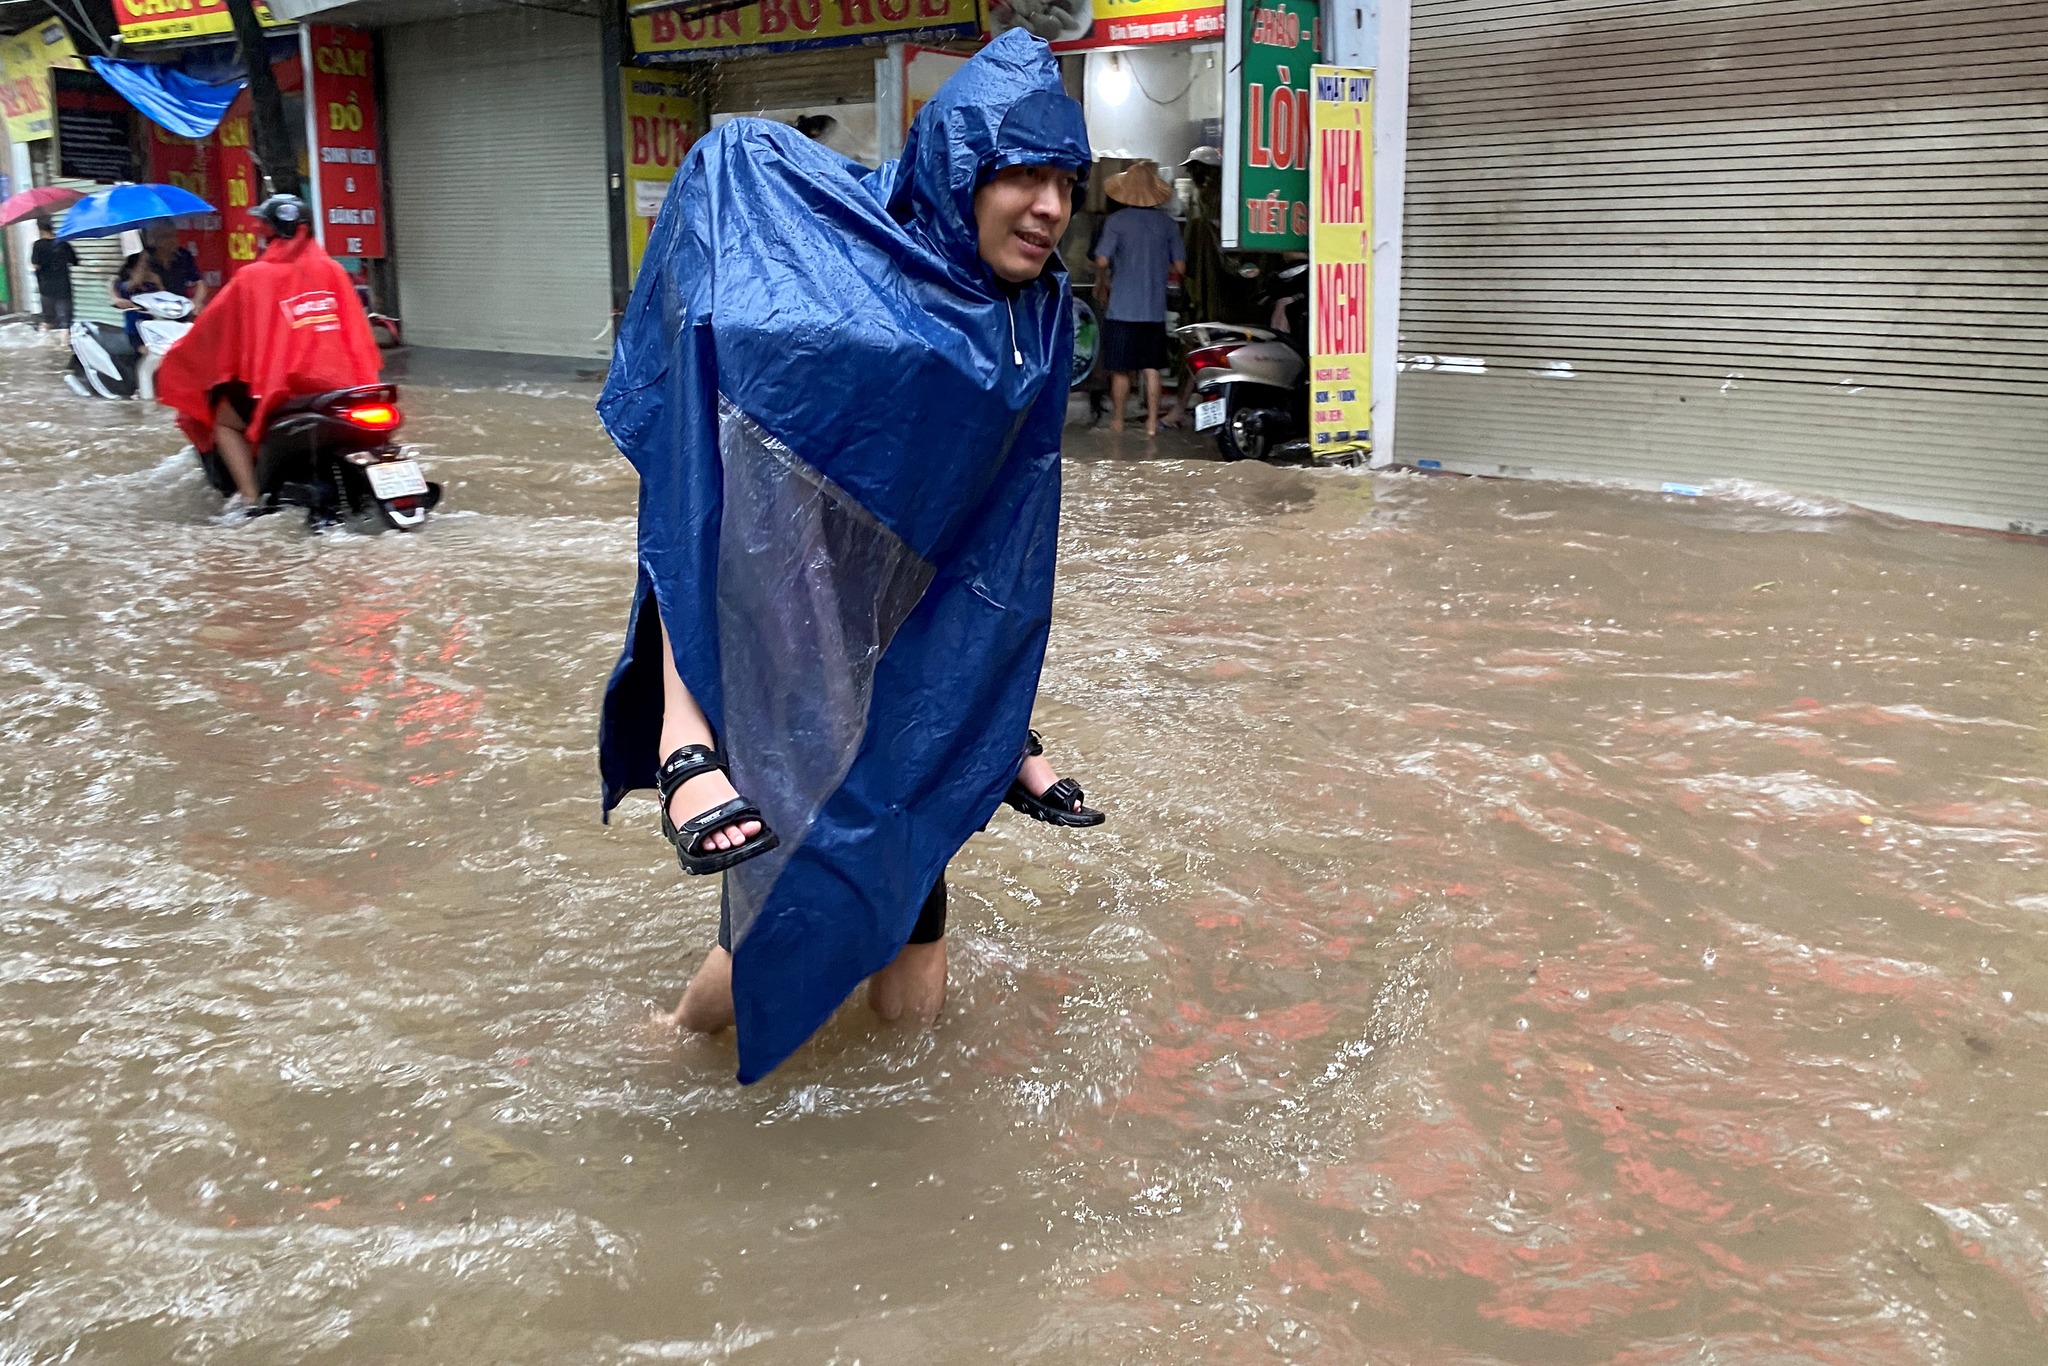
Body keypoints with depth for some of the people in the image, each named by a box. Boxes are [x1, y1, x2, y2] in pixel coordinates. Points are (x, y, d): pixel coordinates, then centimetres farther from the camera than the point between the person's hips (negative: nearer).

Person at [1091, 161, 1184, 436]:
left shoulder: (1117, 221, -7)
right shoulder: (1168, 223, 3)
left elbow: (1102, 261, -14)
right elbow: (1179, 266, 5)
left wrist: (1101, 285, 5)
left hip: (1122, 308, -3)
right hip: (1155, 309, 3)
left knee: (1120, 369, 5)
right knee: (1151, 367, 8)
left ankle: (1117, 421, 13)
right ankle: (1152, 421, 8)